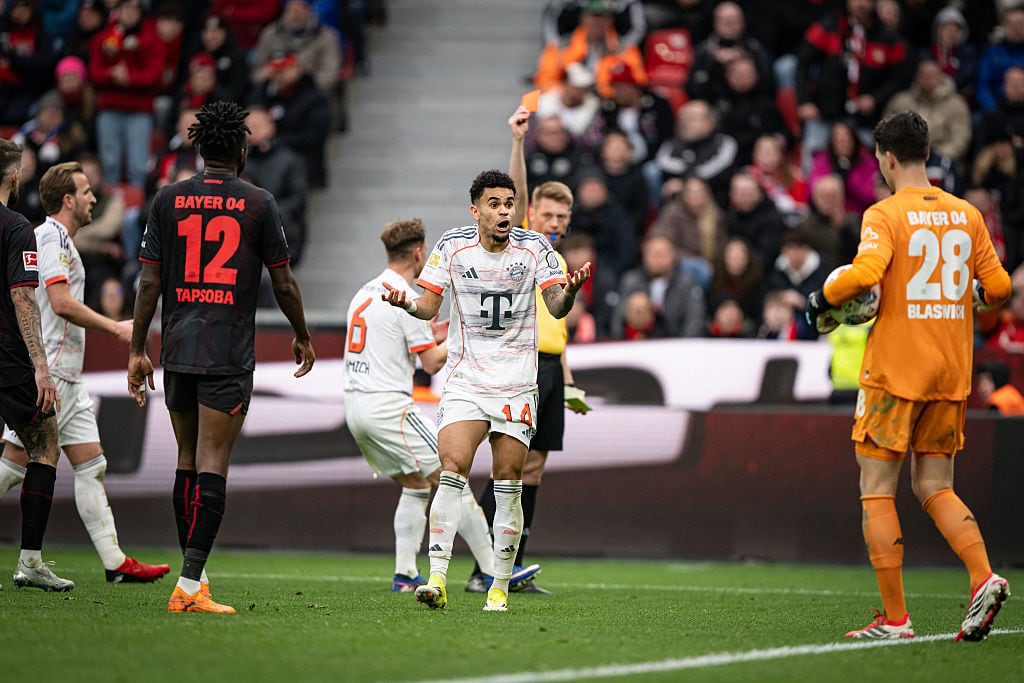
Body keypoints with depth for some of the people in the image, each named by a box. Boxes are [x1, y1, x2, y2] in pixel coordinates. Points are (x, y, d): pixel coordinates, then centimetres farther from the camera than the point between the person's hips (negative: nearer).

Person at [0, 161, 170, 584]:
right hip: (47, 373, -10)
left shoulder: (58, 239, 20)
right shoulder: (51, 237, -11)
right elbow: (62, 303, -20)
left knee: (91, 464, 5)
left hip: (66, 378, 10)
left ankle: (115, 562, 2)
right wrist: (116, 328, -13)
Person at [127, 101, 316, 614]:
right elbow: (284, 285, 1)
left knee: (187, 461, 15)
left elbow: (150, 282, 3)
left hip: (177, 350, 3)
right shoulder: (258, 204, -2)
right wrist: (302, 336, 17)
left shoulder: (168, 200, 5)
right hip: (230, 355, -3)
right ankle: (190, 584, -14)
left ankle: (194, 574, 21)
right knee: (212, 464, -7)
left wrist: (137, 349, 9)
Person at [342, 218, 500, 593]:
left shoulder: (364, 293, 14)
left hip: (356, 406, 9)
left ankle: (405, 574, 12)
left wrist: (429, 335, 26)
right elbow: (432, 363, -10)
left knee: (416, 485, 19)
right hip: (388, 406, -9)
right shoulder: (407, 299, -13)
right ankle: (494, 572, -5)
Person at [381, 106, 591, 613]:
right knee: (452, 471, -16)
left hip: (517, 383, 1)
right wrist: (405, 303, -19)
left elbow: (556, 307, -8)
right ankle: (437, 578, -20)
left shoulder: (534, 248, -2)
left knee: (508, 485, 0)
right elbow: (429, 306, 3)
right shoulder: (452, 246, -1)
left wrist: (570, 289, -30)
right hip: (465, 379, -1)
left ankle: (500, 585, 9)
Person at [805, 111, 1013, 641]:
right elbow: (998, 286, 8)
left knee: (877, 492, 3)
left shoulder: (885, 215, -10)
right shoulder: (966, 215, 7)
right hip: (951, 376, 6)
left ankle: (894, 618, 0)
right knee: (935, 488, 15)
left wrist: (821, 300, -9)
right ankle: (984, 577, -8)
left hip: (895, 375, -6)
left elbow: (864, 273, -26)